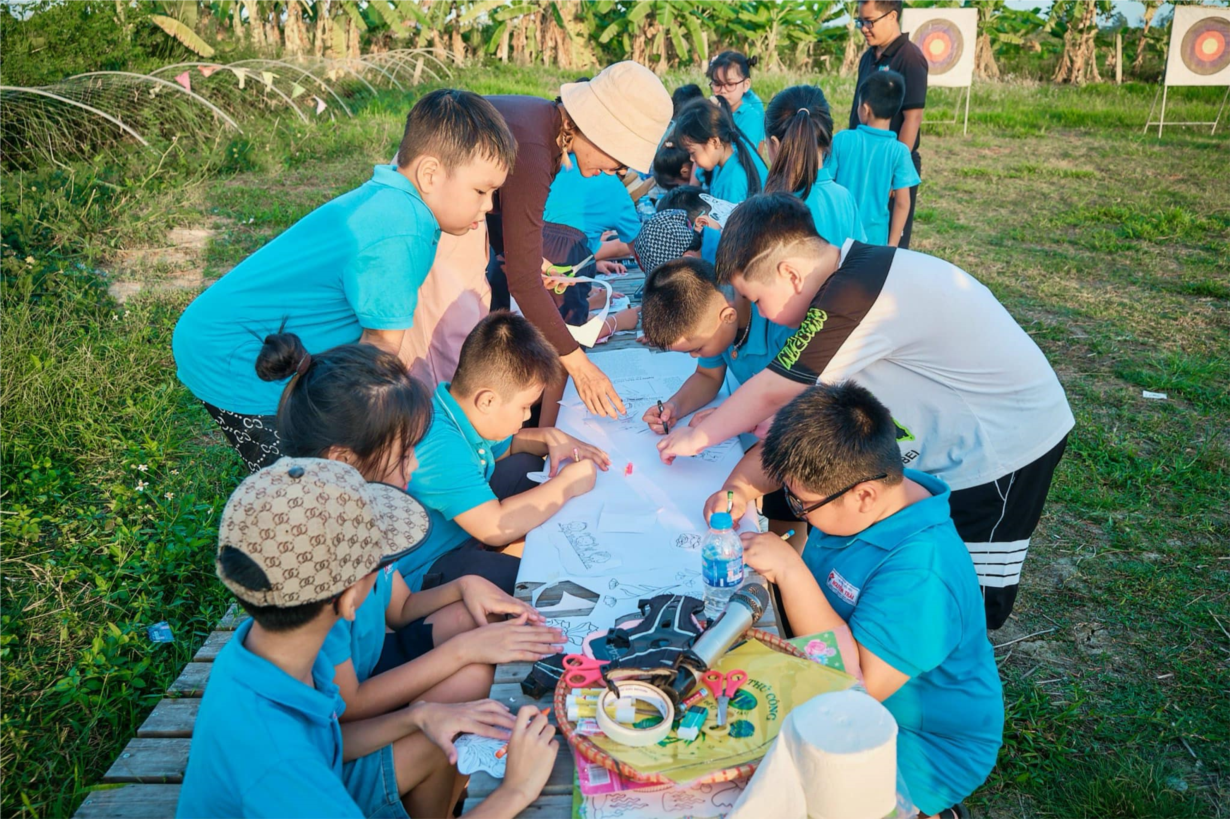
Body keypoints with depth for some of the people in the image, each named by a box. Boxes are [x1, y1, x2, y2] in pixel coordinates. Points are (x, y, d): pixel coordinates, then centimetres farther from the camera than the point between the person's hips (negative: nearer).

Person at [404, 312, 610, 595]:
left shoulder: (467, 411, -5)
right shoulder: (441, 448, -34)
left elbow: (503, 447, 19)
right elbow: (496, 526, -37)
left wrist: (549, 437, -2)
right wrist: (566, 485, -24)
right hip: (423, 572, -10)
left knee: (527, 466, 12)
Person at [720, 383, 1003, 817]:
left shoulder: (921, 572, -34)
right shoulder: (854, 477, -10)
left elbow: (859, 686, -36)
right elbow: (774, 462, 8)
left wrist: (789, 569, -36)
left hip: (920, 749, -8)